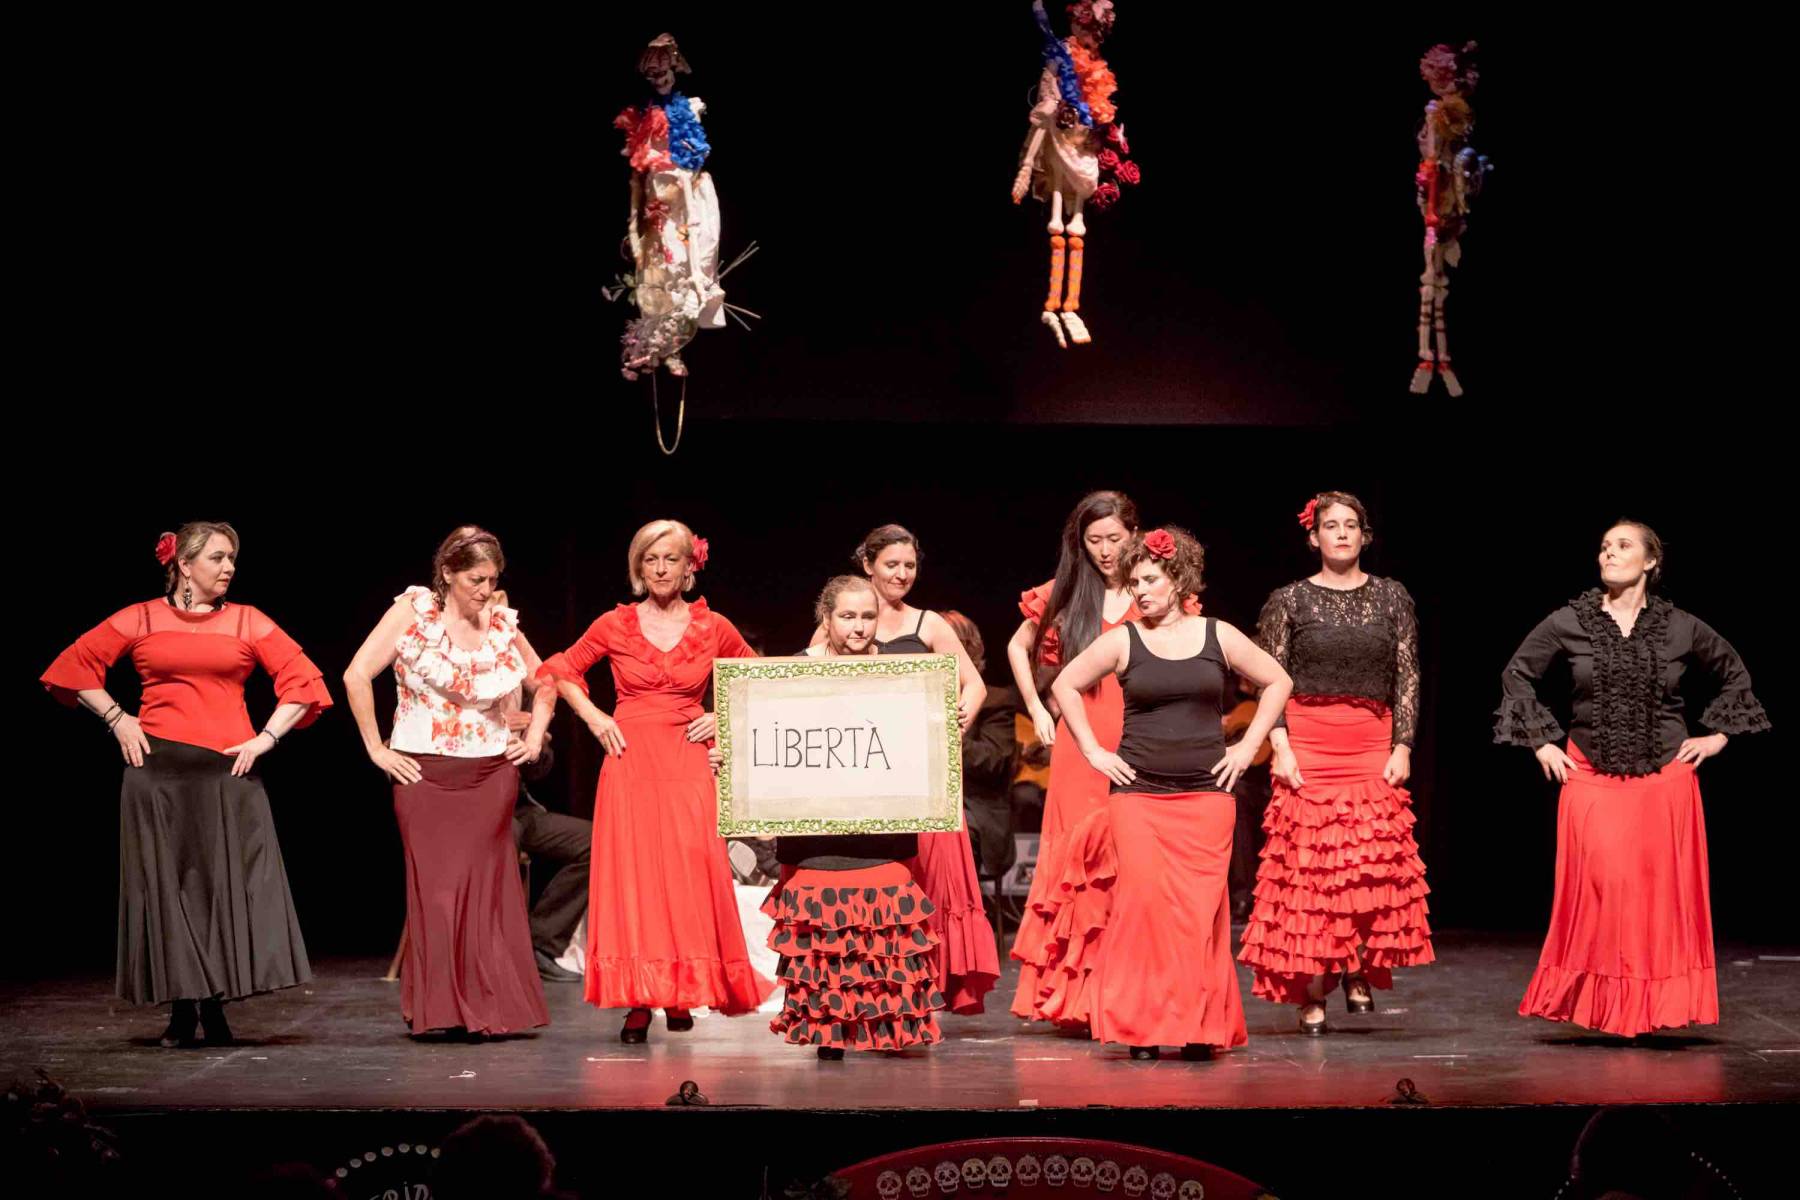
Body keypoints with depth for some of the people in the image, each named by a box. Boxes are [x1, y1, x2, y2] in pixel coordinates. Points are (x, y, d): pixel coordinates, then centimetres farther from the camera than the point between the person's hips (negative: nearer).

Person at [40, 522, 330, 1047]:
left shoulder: (247, 622, 8)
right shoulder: (141, 620, 6)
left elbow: (303, 680, 6)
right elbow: (74, 667, 12)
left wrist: (266, 738, -1)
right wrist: (115, 717, 3)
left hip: (227, 768, 0)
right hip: (158, 768, 0)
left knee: (228, 883, -4)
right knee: (165, 884, 0)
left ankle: (214, 1006, 5)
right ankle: (181, 1009, 8)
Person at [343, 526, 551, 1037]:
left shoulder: (502, 623, 8)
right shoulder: (414, 611, -3)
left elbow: (544, 681, 23)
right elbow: (357, 676, -7)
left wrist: (535, 736, 10)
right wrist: (376, 748, -8)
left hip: (492, 774, 3)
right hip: (425, 774, -3)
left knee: (488, 888, 2)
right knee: (436, 887, -4)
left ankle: (490, 1009, 6)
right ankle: (438, 1010, 2)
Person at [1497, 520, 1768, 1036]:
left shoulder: (1681, 627, 2)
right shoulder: (1570, 622, 0)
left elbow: (1734, 674, 18)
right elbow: (1517, 674, 10)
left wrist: (1718, 733, 10)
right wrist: (1542, 742, 6)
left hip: (1666, 778, 1)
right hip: (1592, 779, -1)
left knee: (1663, 888, 1)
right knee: (1600, 885, -8)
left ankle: (1656, 1005, 10)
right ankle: (1595, 996, 3)